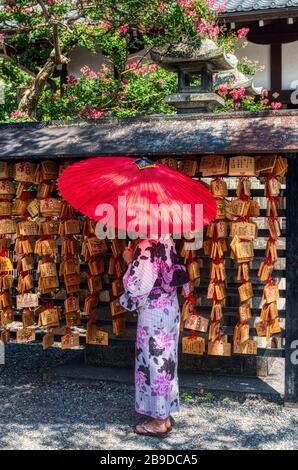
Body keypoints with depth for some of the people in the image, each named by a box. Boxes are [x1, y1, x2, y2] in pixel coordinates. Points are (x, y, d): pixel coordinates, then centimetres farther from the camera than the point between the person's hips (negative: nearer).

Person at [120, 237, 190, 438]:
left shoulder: (147, 248, -20)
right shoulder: (167, 242, 5)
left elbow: (138, 285, -21)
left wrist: (131, 261, -6)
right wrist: (136, 259, 8)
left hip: (153, 313, -9)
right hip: (170, 308, 9)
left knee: (154, 361, 3)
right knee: (165, 360, 17)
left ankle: (159, 421, 14)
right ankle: (165, 414, 29)